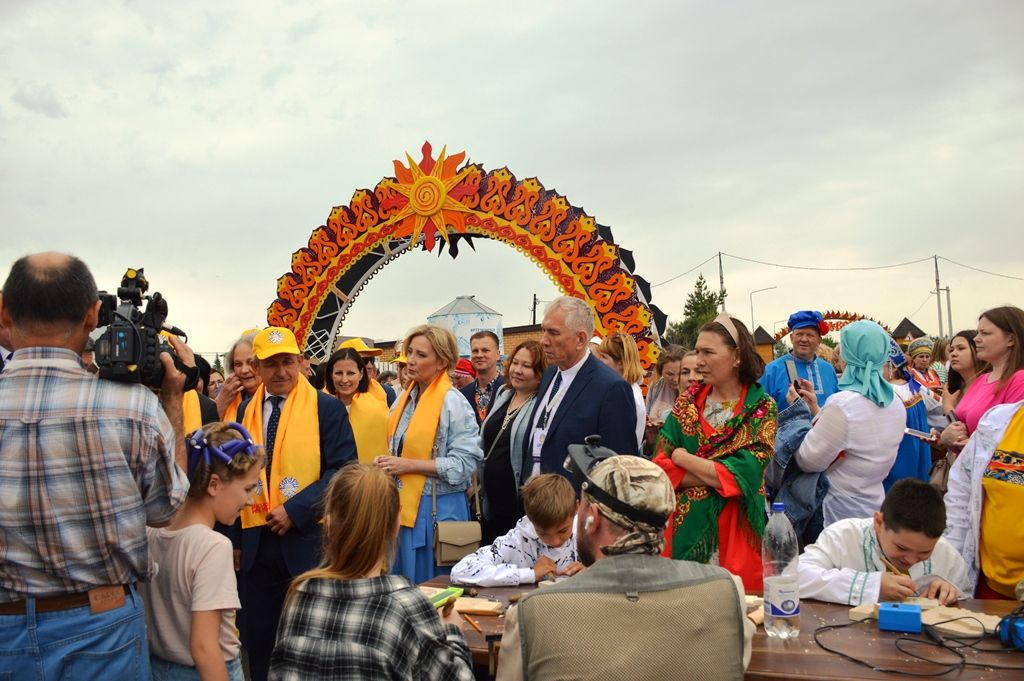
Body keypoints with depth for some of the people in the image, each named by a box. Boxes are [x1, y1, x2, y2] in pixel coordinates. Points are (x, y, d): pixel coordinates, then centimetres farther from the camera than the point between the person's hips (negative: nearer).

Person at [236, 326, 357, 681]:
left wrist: (295, 509, -18)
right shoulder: (246, 410, 8)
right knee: (258, 638, 14)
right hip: (257, 541, 4)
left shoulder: (327, 407, -6)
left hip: (308, 539, -4)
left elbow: (343, 469, -13)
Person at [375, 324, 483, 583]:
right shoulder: (405, 399, 8)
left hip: (435, 510, -7)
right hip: (402, 505, 7)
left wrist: (409, 465, -18)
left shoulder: (452, 402, -14)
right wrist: (386, 463, 1)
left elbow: (466, 462, -18)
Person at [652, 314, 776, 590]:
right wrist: (717, 475, -13)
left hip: (735, 536, -2)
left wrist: (683, 458, -7)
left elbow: (742, 476, -14)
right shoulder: (688, 401, 4)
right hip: (684, 529, 3)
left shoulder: (762, 409, -5)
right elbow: (659, 466, -2)